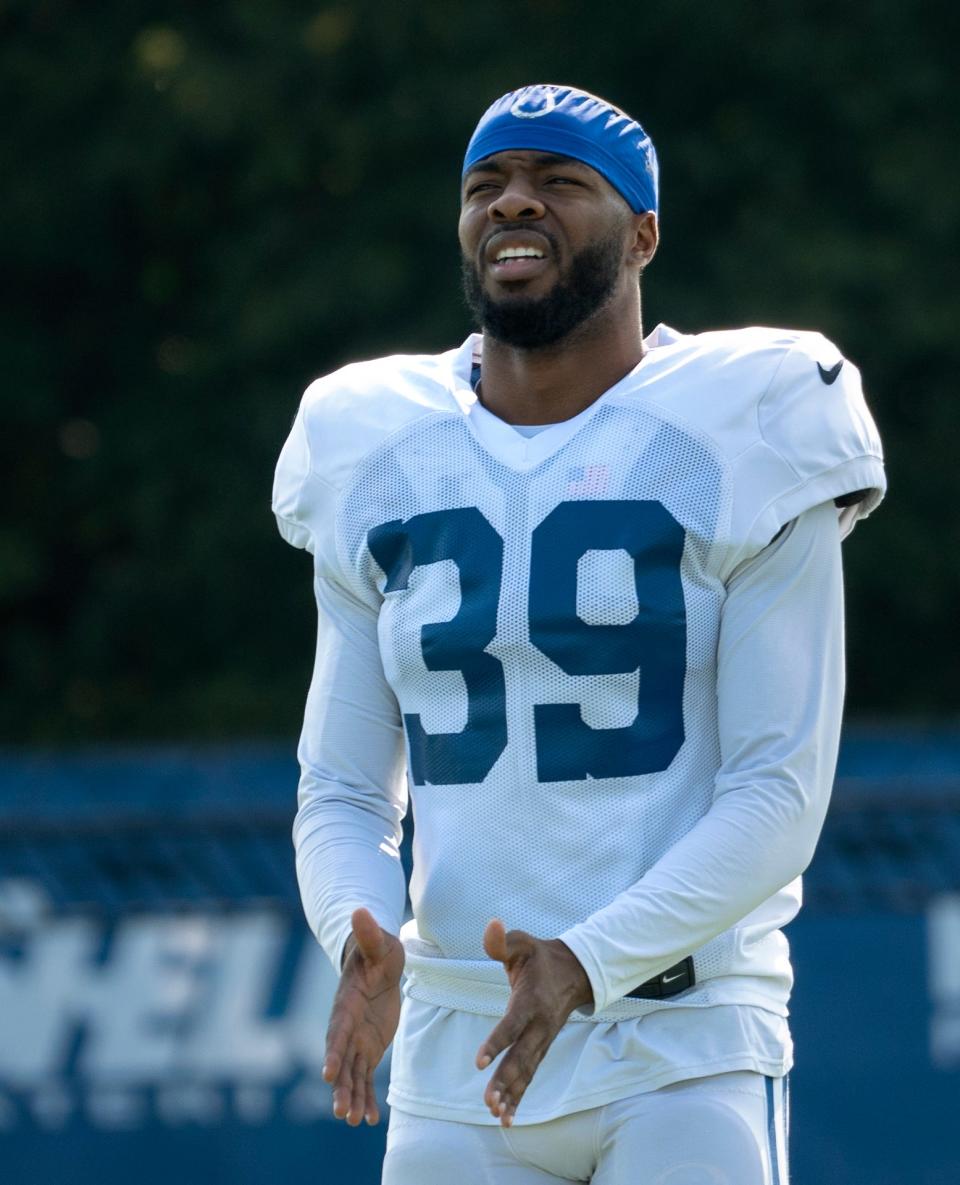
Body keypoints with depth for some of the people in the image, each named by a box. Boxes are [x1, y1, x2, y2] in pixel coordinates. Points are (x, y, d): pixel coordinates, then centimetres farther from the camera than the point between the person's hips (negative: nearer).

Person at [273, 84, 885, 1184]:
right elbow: (341, 795, 11)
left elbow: (779, 793, -8)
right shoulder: (379, 468, 10)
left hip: (688, 1051, -4)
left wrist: (588, 965, -22)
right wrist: (364, 947, -12)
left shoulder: (737, 445, -3)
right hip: (457, 1058, 4)